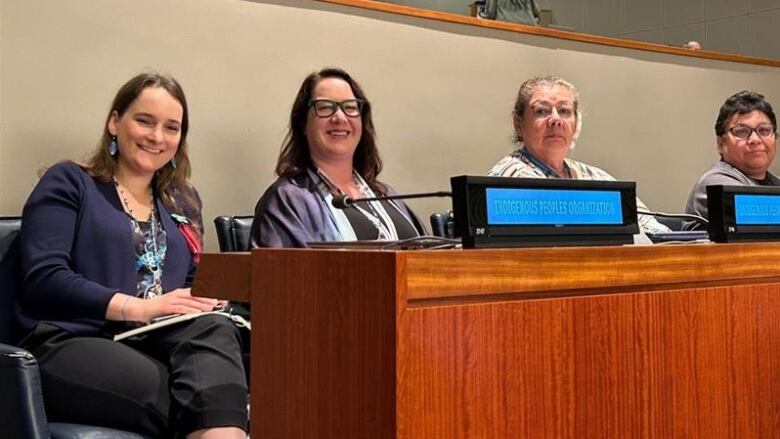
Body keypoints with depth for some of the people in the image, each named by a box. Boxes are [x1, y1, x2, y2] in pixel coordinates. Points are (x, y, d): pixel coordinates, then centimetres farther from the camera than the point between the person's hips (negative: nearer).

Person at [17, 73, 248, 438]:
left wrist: (204, 304, -4)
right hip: (74, 343, -5)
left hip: (161, 342, 5)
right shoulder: (69, 183, 8)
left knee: (214, 331, -35)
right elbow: (44, 278, -6)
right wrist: (141, 308, -15)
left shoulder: (184, 202, 26)